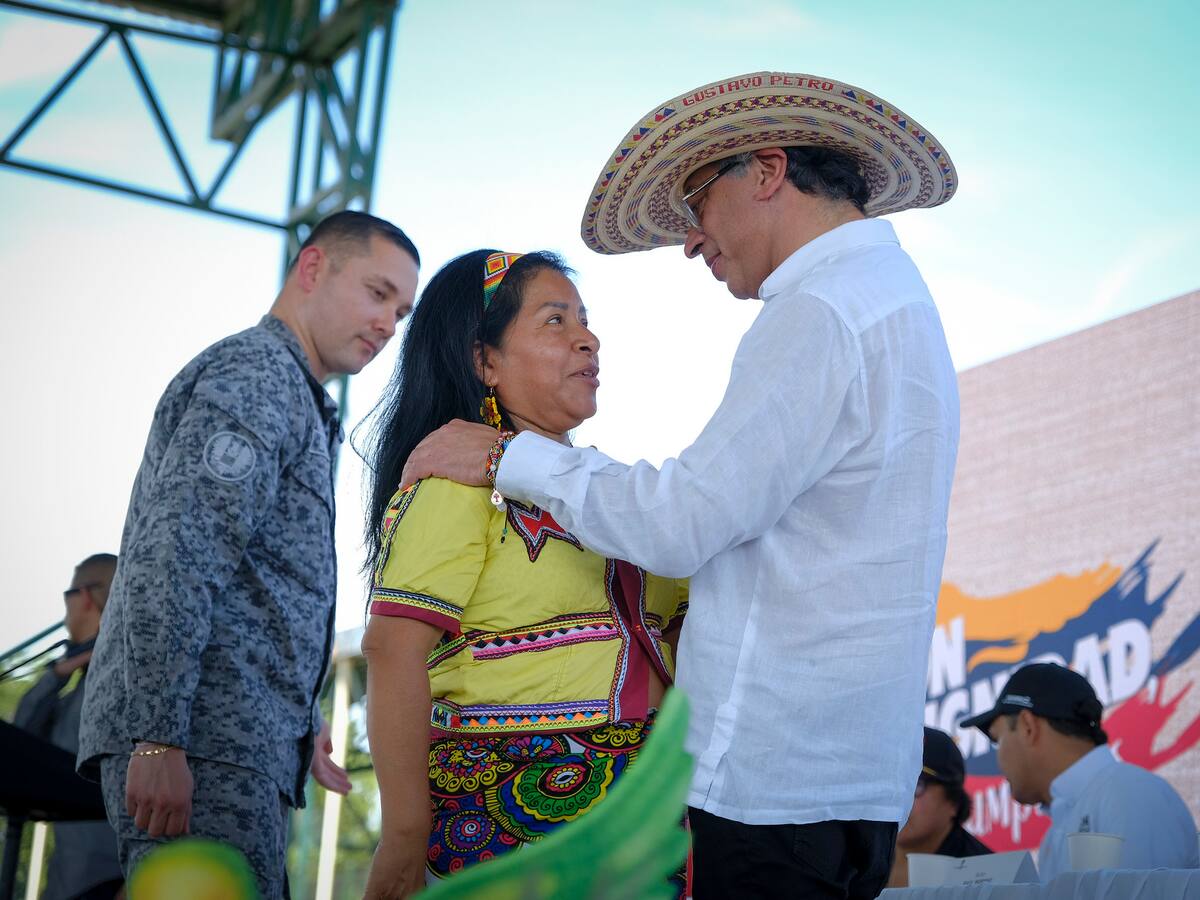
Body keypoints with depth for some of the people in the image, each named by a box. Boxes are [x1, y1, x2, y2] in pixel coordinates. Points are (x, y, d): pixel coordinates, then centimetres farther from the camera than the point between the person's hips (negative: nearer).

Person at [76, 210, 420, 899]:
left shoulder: (291, 398, 28)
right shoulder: (257, 374, -6)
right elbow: (172, 557, -18)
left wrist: (297, 724, 27)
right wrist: (158, 739, -25)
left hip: (245, 742, 11)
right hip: (199, 740, -11)